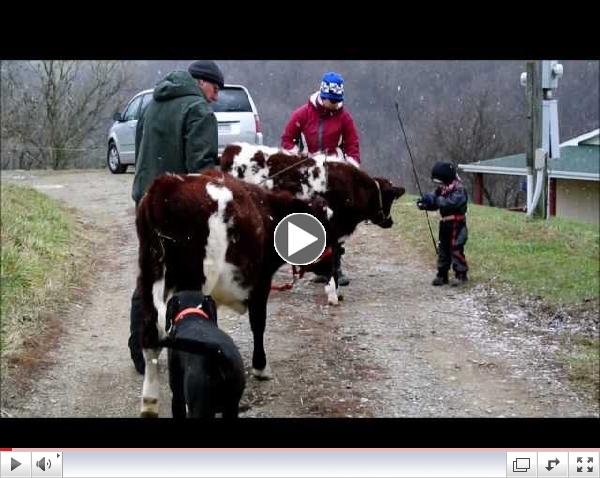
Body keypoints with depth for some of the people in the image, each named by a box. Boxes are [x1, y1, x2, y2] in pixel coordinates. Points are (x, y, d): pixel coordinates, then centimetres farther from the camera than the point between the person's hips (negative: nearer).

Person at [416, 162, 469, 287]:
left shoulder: (459, 189, -16)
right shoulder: (442, 188, 9)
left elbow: (451, 203, -31)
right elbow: (434, 203, 7)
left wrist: (435, 199, -35)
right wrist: (424, 203, -14)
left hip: (456, 225, -8)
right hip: (445, 224, 8)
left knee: (456, 249, -8)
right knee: (443, 249, 11)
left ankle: (461, 274, 1)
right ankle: (442, 274, 18)